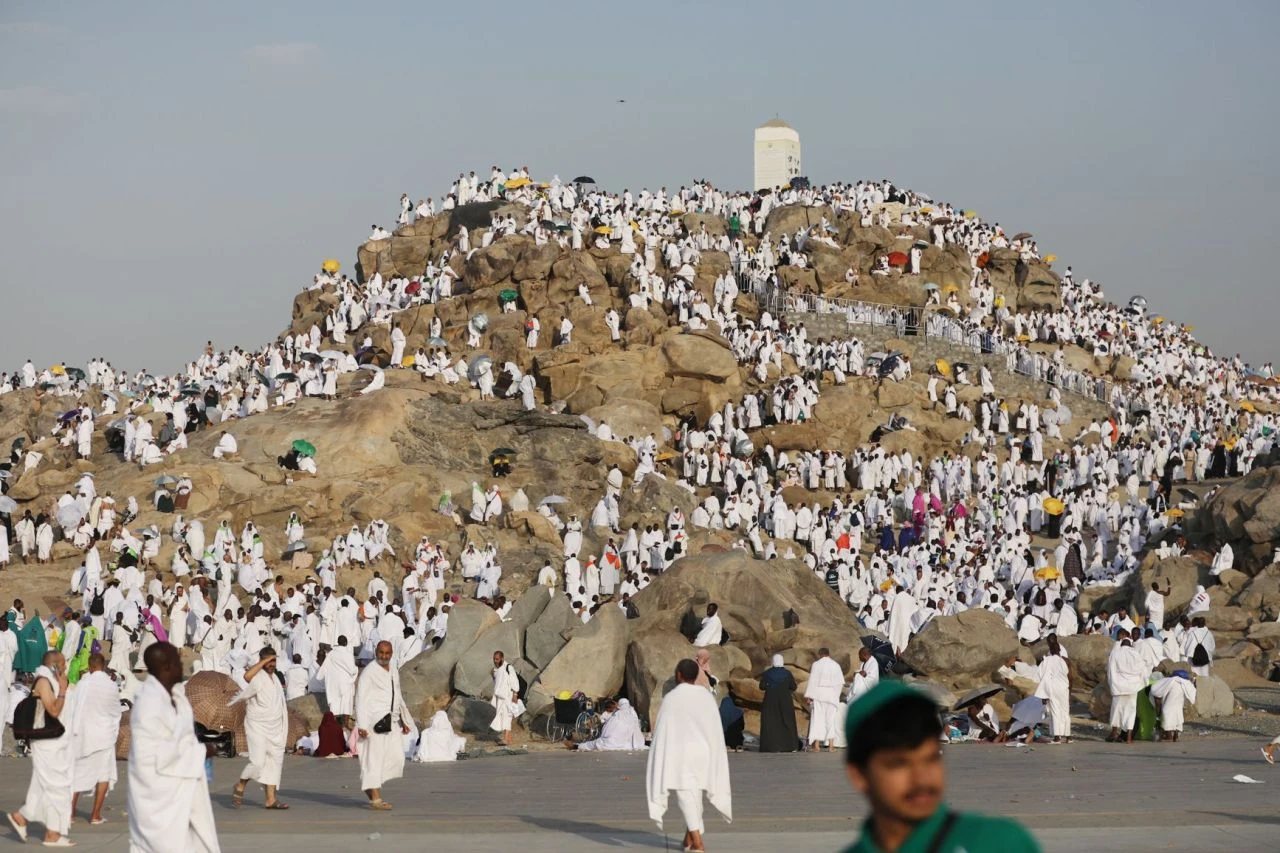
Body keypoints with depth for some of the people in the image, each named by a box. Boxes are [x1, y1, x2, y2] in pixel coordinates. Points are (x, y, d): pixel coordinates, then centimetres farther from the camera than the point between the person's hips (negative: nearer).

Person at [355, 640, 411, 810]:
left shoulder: (394, 671, 15)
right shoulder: (369, 672, -8)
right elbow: (361, 699, -13)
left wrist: (404, 720, 21)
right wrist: (361, 725, -21)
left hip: (391, 722, 7)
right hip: (375, 721, -7)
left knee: (396, 758, 2)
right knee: (374, 758, -7)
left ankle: (368, 786, 19)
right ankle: (375, 799, -7)